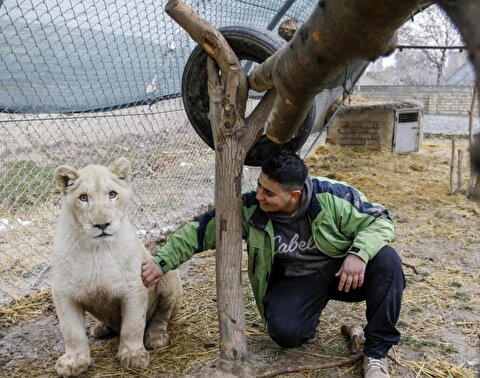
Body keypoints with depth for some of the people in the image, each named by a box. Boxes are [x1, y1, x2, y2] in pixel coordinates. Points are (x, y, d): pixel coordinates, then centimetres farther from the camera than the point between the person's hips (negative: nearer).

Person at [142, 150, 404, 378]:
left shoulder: (331, 196, -21)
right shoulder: (250, 209, -17)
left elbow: (380, 221, -13)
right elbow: (200, 230, -9)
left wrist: (358, 253, -33)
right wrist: (161, 261, -16)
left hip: (342, 270, 0)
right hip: (296, 281, 0)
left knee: (386, 259, -29)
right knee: (285, 332, -30)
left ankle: (376, 351, -13)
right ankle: (309, 315, 10)